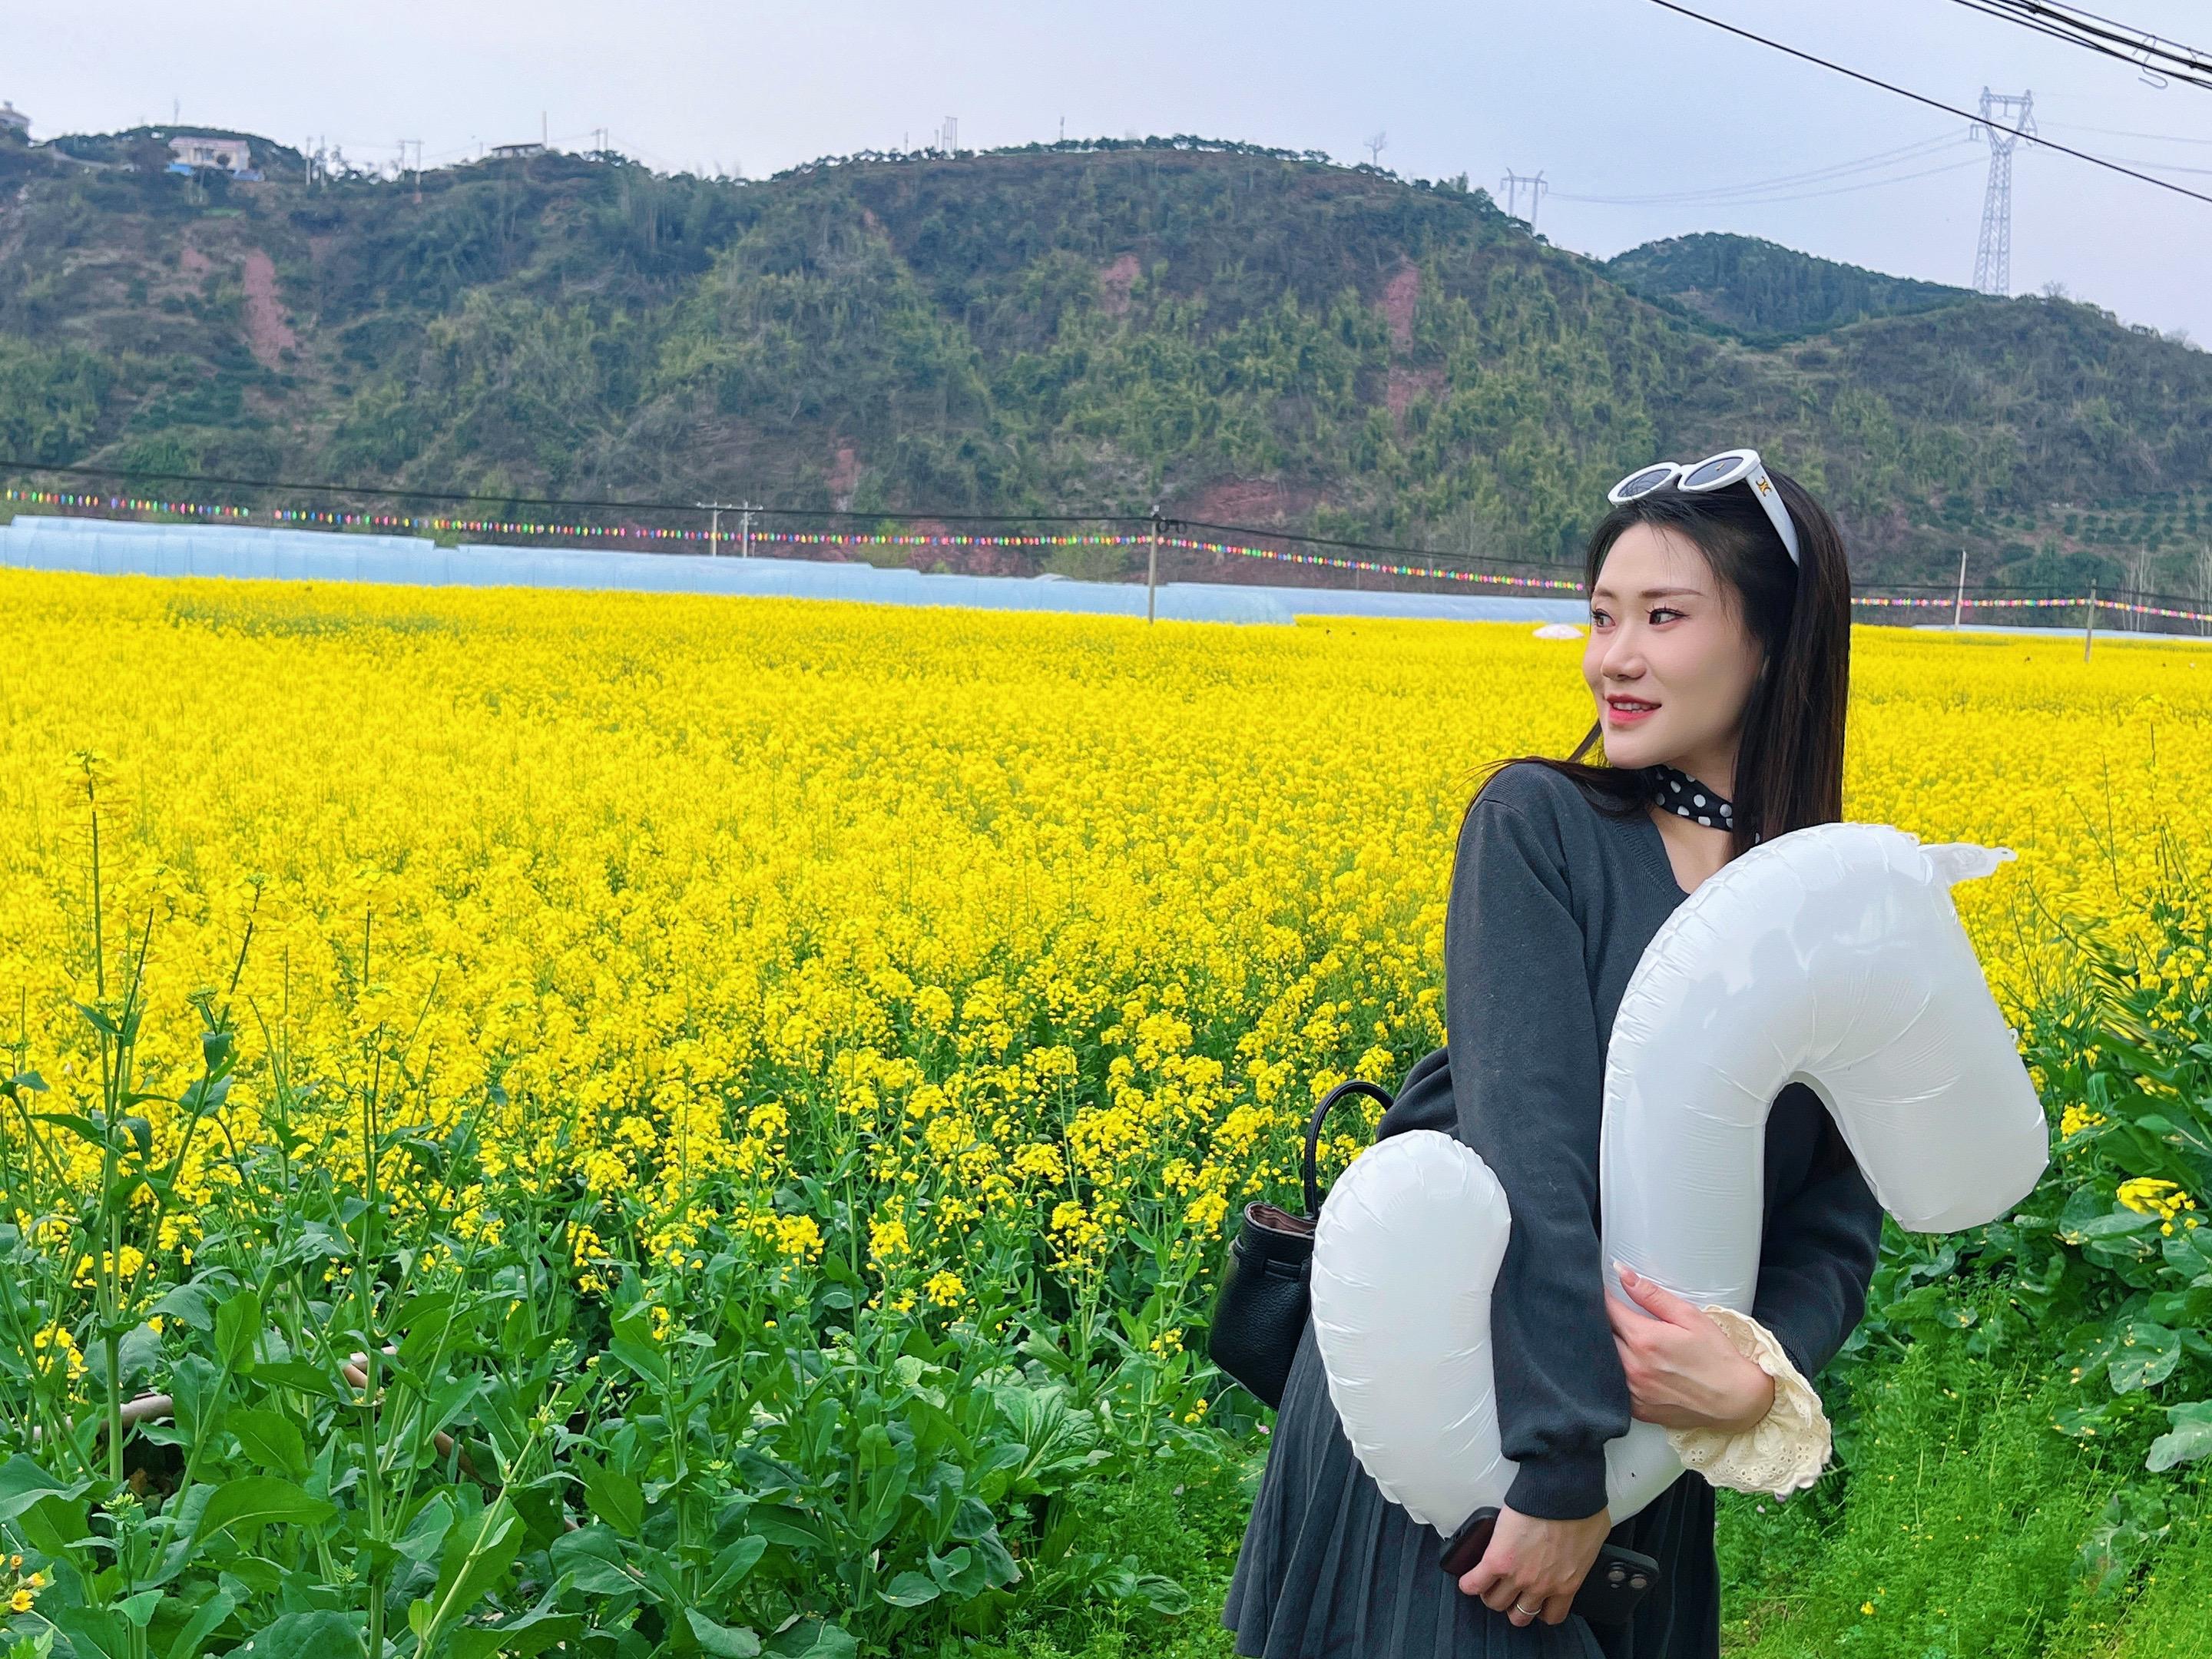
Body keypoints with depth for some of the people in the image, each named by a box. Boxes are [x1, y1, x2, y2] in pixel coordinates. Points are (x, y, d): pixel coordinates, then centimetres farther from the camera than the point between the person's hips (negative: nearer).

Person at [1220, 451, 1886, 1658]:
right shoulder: (1536, 823, -9)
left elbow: (1834, 1228, 1)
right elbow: (1526, 1135, -19)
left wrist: (1760, 1376, -20)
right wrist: (1557, 1466, -25)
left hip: (1643, 1427, 4)